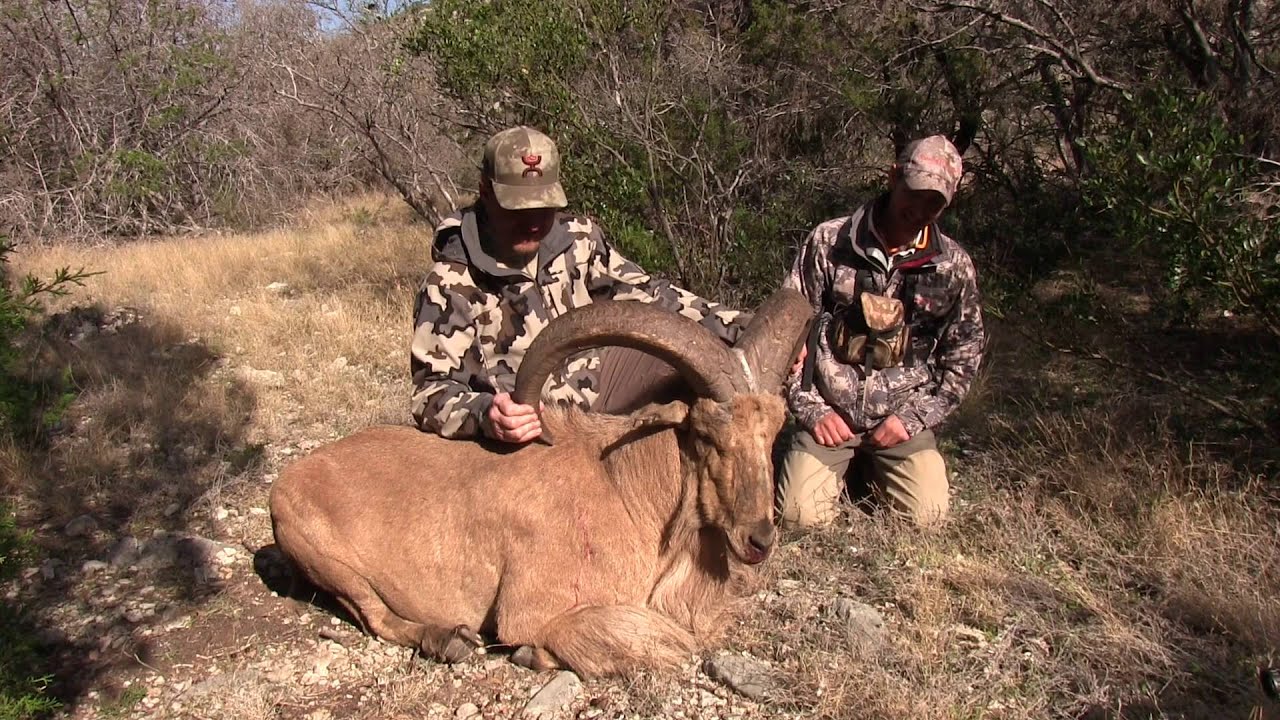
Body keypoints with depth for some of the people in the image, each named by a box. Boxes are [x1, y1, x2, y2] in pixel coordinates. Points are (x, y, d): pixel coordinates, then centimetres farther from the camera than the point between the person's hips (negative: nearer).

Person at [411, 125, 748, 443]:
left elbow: (645, 295, 2)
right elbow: (431, 392, -21)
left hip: (598, 385, 5)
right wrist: (484, 414, -44)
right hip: (531, 435, -5)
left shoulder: (577, 238, -6)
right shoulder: (449, 284, -19)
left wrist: (735, 326, -7)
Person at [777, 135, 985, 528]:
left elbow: (963, 355, 7)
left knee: (926, 514, -11)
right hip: (829, 412, -1)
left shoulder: (954, 266, -1)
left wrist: (912, 417, -4)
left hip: (903, 417, 2)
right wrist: (812, 409, -7)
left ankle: (873, 463, 20)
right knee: (802, 513, -13)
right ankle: (841, 461, 21)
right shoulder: (829, 242, -6)